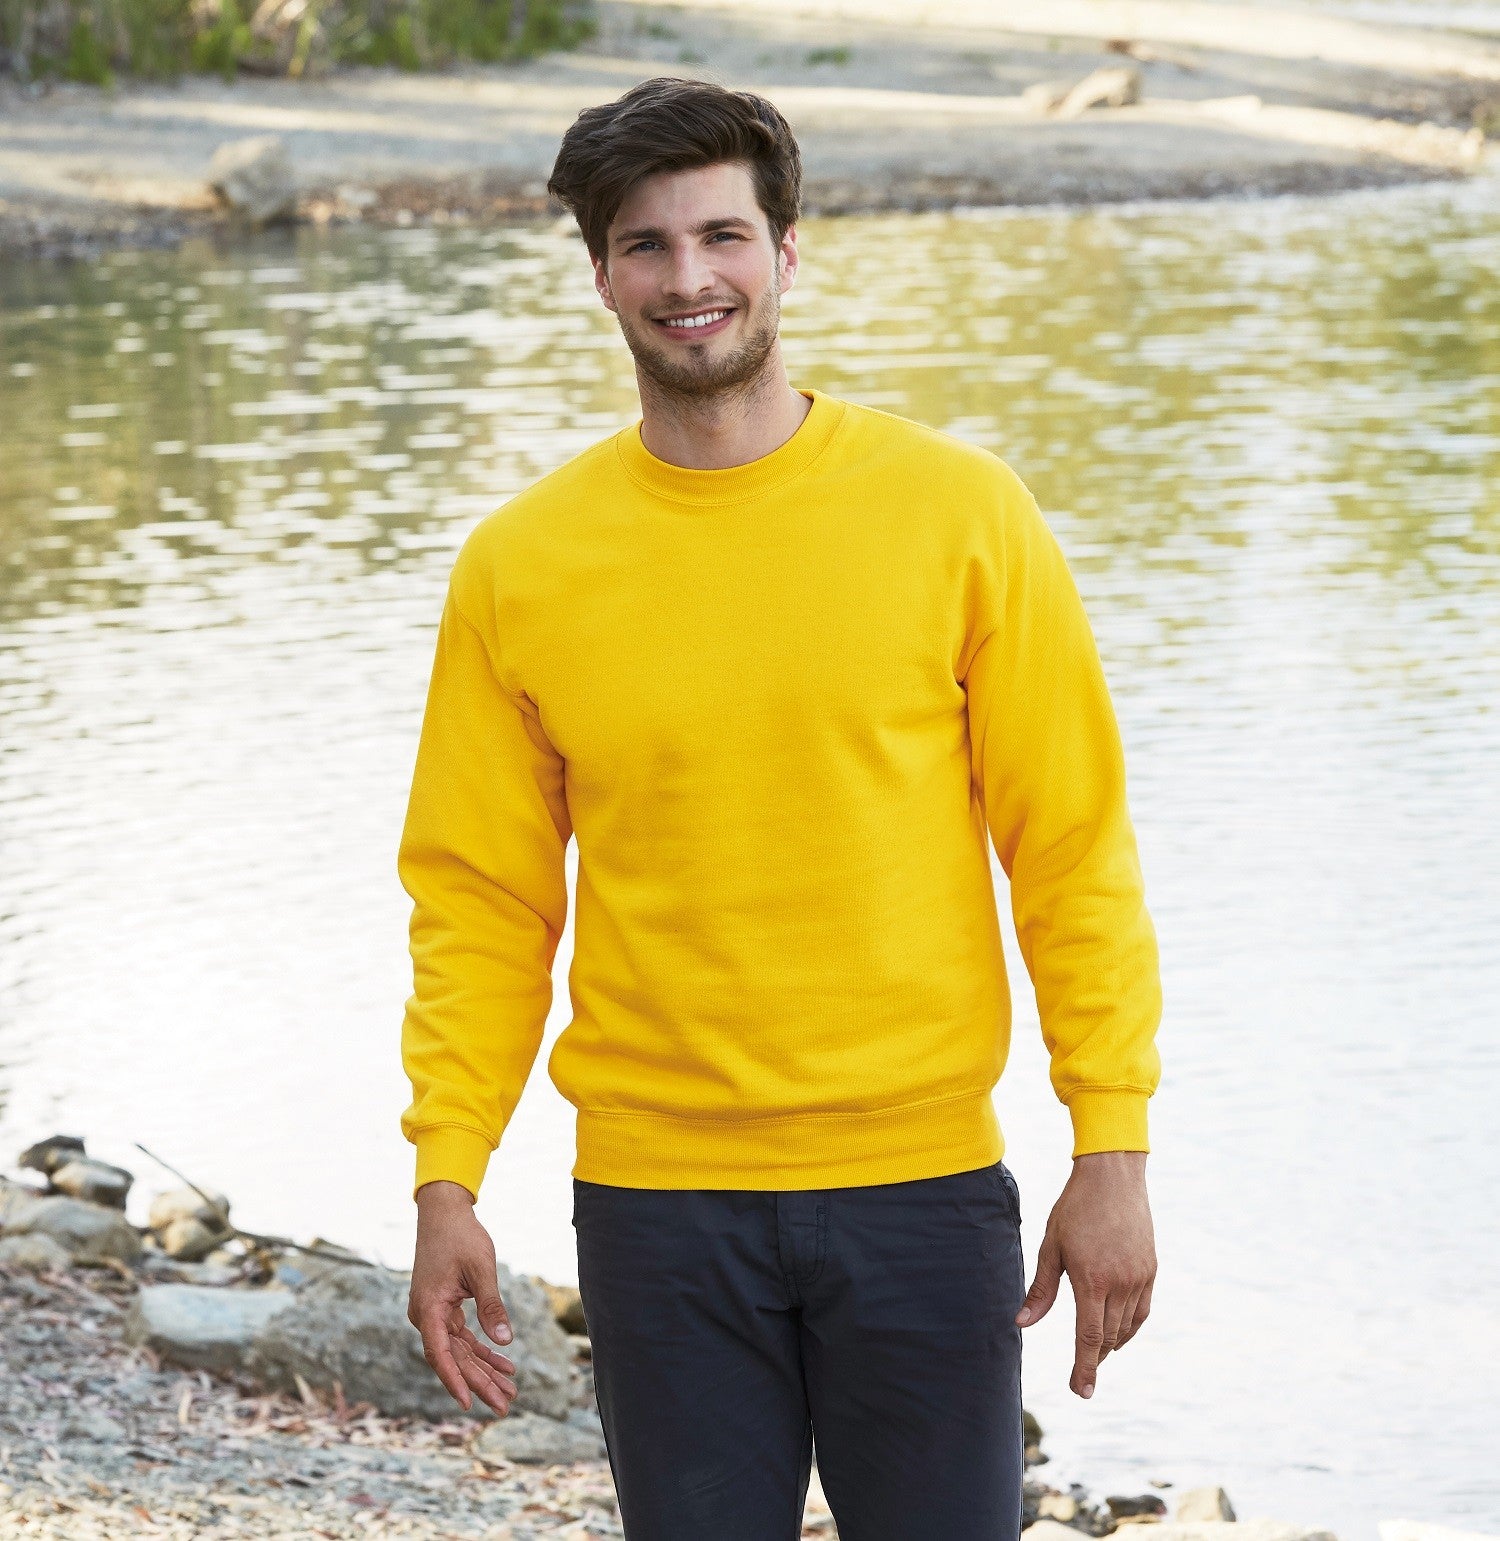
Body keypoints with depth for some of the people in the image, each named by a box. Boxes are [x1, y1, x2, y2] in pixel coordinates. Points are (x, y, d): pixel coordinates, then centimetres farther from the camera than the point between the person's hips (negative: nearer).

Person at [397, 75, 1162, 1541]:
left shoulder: (957, 509, -1)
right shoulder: (517, 565, 2)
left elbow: (1074, 846, 0)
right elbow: (480, 899, 6)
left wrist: (1112, 1144, -5)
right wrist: (445, 1179, -2)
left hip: (922, 1184, -1)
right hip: (654, 1200, 1)